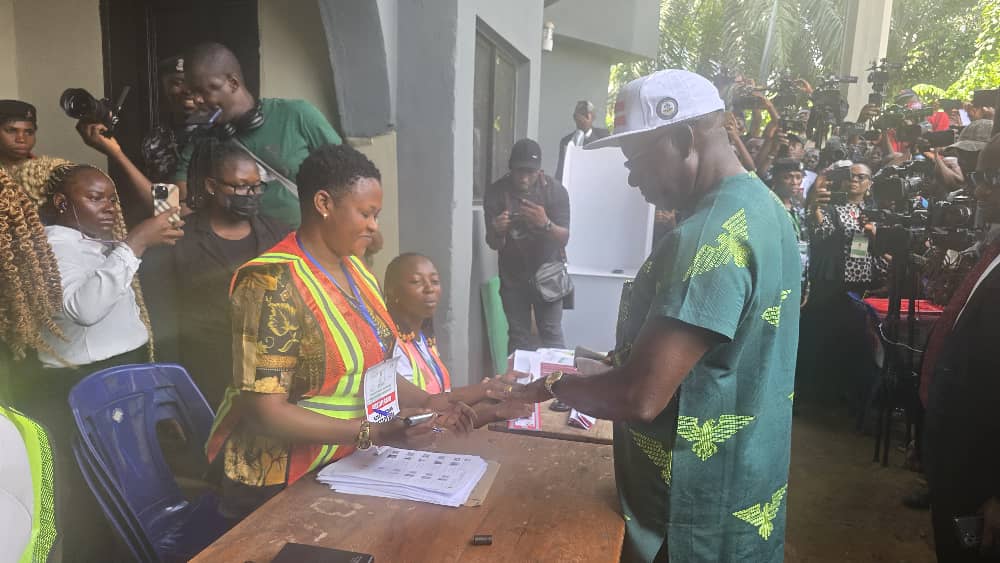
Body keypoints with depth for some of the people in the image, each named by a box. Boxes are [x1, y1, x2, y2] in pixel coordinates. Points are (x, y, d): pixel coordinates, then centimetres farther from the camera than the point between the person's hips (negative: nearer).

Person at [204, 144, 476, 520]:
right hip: (280, 485, -7)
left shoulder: (356, 270, 5)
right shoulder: (273, 282, -21)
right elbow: (264, 413, -23)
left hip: (348, 465, 7)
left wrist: (426, 402, -1)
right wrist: (372, 433, -28)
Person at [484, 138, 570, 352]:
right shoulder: (496, 192, -13)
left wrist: (546, 224, -38)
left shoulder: (555, 190, -15)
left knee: (551, 334, -5)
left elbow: (564, 238, -16)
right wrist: (497, 231, -35)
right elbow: (493, 244, -10)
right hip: (512, 275, 1)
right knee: (518, 336, 4)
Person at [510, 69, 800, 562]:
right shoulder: (763, 207, 5)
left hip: (697, 519, -9)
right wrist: (621, 359, 11)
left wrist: (554, 386, -13)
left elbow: (640, 397, -30)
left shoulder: (712, 237, -28)